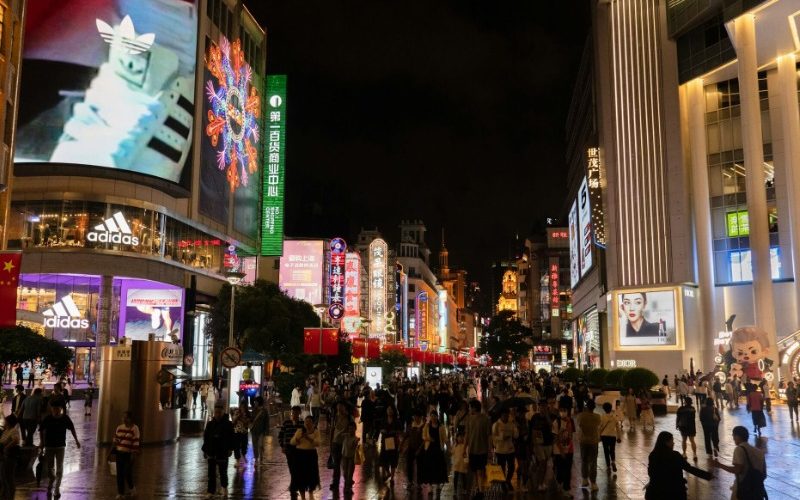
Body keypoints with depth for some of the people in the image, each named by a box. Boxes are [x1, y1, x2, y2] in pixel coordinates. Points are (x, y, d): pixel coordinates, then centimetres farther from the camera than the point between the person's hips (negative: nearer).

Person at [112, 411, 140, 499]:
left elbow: (136, 442, -12)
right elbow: (116, 439, 13)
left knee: (127, 473, -3)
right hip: (119, 453, 5)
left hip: (129, 454, -5)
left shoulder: (134, 428, -10)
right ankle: (121, 493, 14)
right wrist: (114, 450, 11)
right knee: (119, 474, 5)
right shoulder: (119, 427, 6)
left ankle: (131, 487, 25)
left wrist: (133, 454, -15)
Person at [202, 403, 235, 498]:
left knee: (223, 471, 10)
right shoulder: (210, 424, 2)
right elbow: (205, 437, 7)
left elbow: (231, 438, -2)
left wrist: (230, 449, -8)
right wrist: (205, 450, 5)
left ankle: (224, 486, 34)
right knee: (211, 472, 5)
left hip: (223, 452, -2)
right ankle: (211, 491, 12)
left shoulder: (228, 424, -5)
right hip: (211, 452, 2)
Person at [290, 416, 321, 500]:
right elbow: (292, 442, -3)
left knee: (311, 474, 2)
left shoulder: (316, 432, 2)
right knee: (301, 475, -2)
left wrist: (309, 438, -23)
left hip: (311, 455, 0)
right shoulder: (299, 431, 3)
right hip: (300, 454, 0)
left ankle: (310, 493, 31)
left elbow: (318, 443, -11)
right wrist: (299, 437, -20)